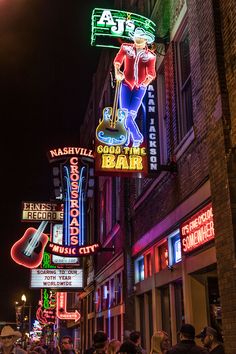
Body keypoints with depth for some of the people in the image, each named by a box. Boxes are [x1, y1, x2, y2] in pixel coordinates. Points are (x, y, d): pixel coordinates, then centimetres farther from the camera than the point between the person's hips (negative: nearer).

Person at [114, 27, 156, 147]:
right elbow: (117, 60, 1)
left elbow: (151, 73, -8)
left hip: (140, 87, -1)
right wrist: (117, 72, -16)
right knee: (124, 112, -7)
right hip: (126, 84, 1)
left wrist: (146, 83, -23)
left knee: (131, 114, -7)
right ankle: (137, 137, 8)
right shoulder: (126, 48, 0)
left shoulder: (150, 56, -3)